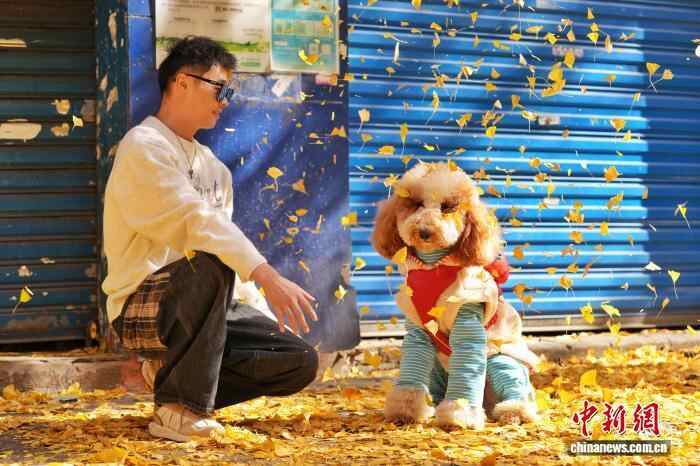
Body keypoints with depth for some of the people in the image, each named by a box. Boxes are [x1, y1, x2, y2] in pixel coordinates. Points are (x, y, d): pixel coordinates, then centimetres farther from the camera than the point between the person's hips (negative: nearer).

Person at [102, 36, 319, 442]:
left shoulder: (214, 167, 15)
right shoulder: (144, 146, -12)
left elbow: (220, 231, 12)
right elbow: (197, 222, -26)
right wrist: (268, 277, -36)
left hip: (200, 306, 7)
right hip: (141, 306, -7)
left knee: (300, 361, -7)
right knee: (211, 264, -38)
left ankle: (174, 371, 6)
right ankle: (179, 409, -25)